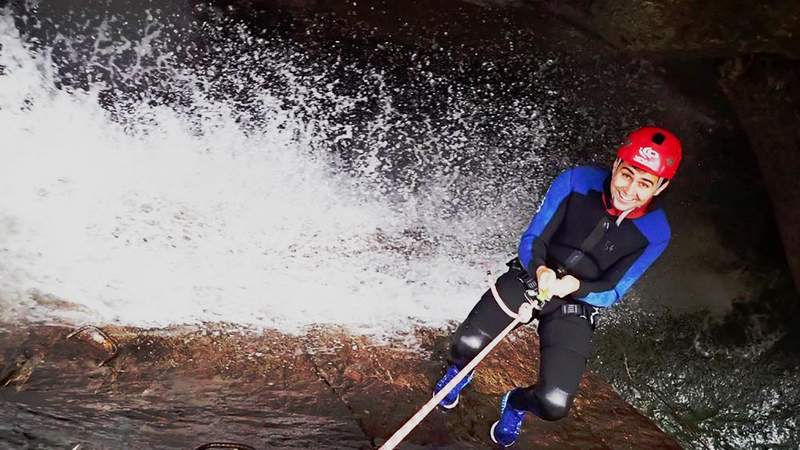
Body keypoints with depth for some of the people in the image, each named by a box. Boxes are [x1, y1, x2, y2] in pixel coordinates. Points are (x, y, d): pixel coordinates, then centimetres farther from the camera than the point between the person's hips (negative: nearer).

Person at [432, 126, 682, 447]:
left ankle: (516, 403, 23)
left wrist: (576, 286, -27)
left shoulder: (654, 233, -13)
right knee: (466, 344, -20)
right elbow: (532, 239, -7)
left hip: (578, 306, 0)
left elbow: (611, 292, -6)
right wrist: (540, 269, -29)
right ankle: (460, 371, 21)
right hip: (530, 276, 0)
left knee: (554, 405, -17)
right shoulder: (577, 181, -14)